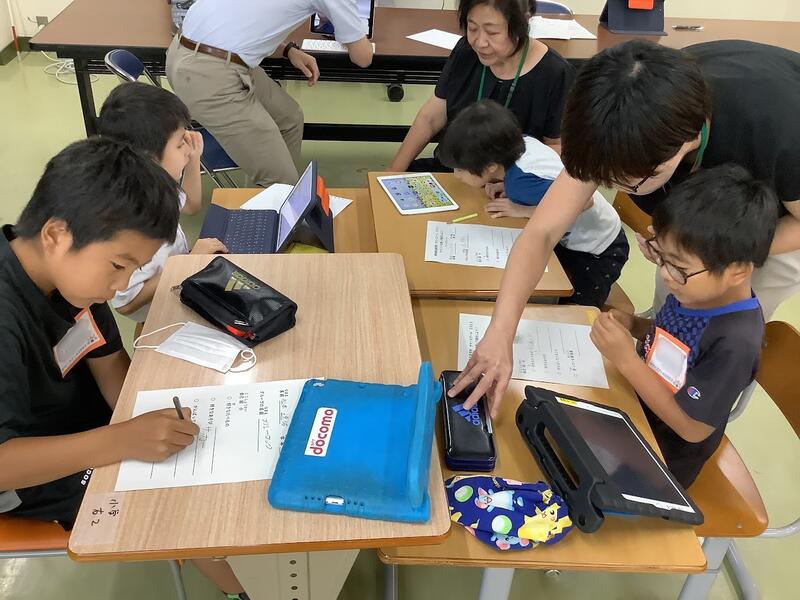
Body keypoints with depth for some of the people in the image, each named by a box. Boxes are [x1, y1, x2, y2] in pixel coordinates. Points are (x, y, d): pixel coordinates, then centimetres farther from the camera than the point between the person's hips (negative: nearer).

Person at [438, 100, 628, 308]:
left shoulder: (522, 181, -37)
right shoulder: (520, 142, -15)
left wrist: (523, 210, -30)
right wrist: (508, 186, -13)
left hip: (597, 250, -7)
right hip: (569, 235, 7)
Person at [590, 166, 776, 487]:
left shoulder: (736, 343, -32)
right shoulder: (697, 290, -12)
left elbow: (692, 428, -24)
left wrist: (626, 360, -30)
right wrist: (634, 325, -13)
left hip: (661, 460, -6)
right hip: (635, 406, 6)